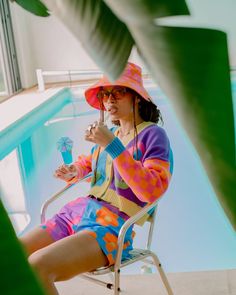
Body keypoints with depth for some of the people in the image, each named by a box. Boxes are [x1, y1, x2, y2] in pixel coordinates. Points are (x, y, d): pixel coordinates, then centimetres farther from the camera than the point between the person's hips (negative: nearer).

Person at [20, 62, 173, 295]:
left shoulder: (152, 134, -4)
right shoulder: (110, 134, 14)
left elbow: (151, 191, -20)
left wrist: (112, 145, -21)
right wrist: (73, 171, 11)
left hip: (113, 224, -7)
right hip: (78, 211, 7)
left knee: (38, 266, -29)